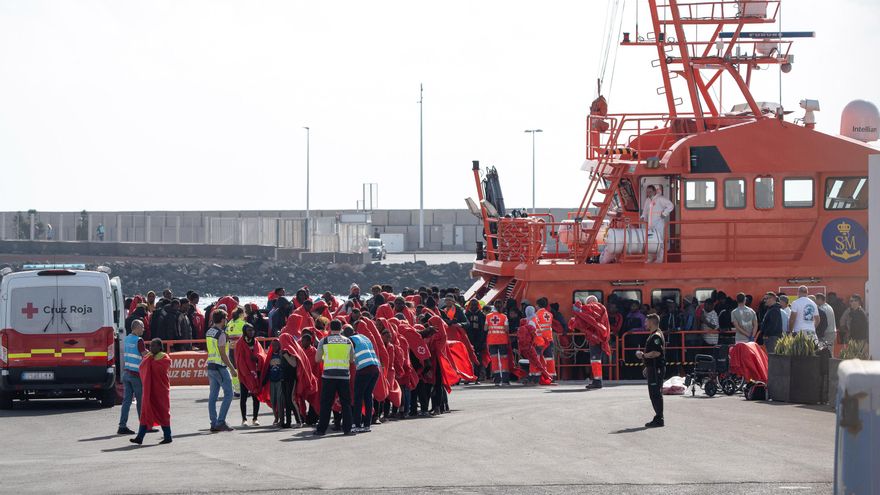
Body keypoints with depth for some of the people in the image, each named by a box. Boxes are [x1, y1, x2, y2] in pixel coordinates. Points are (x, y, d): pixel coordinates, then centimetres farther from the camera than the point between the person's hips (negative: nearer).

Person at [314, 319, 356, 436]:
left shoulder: (324, 341, 2)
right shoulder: (348, 341, 7)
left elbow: (317, 359, 6)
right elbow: (352, 360, 12)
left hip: (328, 375, -1)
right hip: (344, 376, 1)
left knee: (326, 403, 3)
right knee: (346, 403, 8)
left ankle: (322, 429, 2)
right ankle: (347, 429, 4)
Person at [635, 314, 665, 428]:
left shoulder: (656, 336, -16)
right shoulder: (654, 335, 18)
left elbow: (656, 353, -25)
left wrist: (643, 355, -14)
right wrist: (648, 367, 25)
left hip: (656, 370, -11)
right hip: (654, 369, 11)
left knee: (655, 393, -9)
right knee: (655, 394, 14)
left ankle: (659, 419, -8)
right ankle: (659, 418, 19)